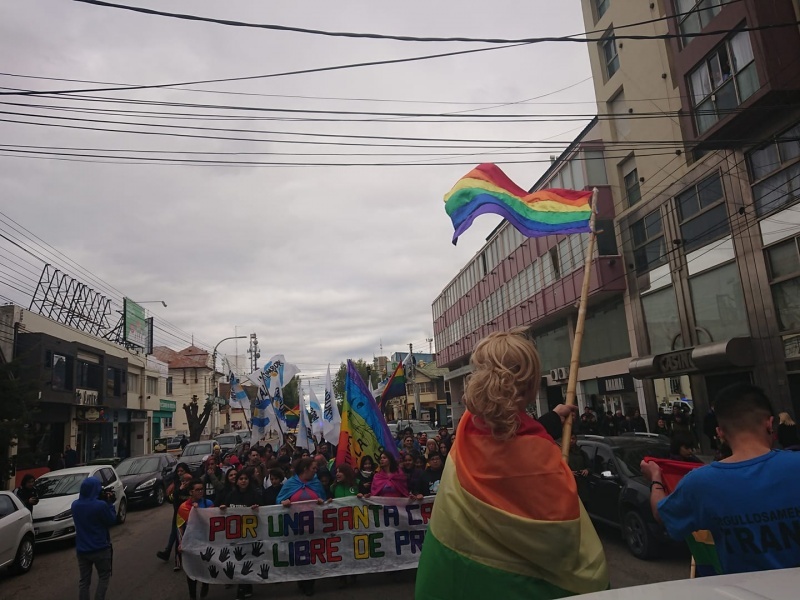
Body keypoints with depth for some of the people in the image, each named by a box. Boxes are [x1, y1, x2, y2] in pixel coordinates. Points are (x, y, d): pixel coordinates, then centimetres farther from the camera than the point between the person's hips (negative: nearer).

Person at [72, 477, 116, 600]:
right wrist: (109, 503, -2)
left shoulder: (75, 505, -2)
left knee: (84, 580, 16)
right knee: (104, 577, 14)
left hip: (81, 549, 5)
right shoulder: (101, 505, -22)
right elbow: (112, 520, -8)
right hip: (100, 548, -5)